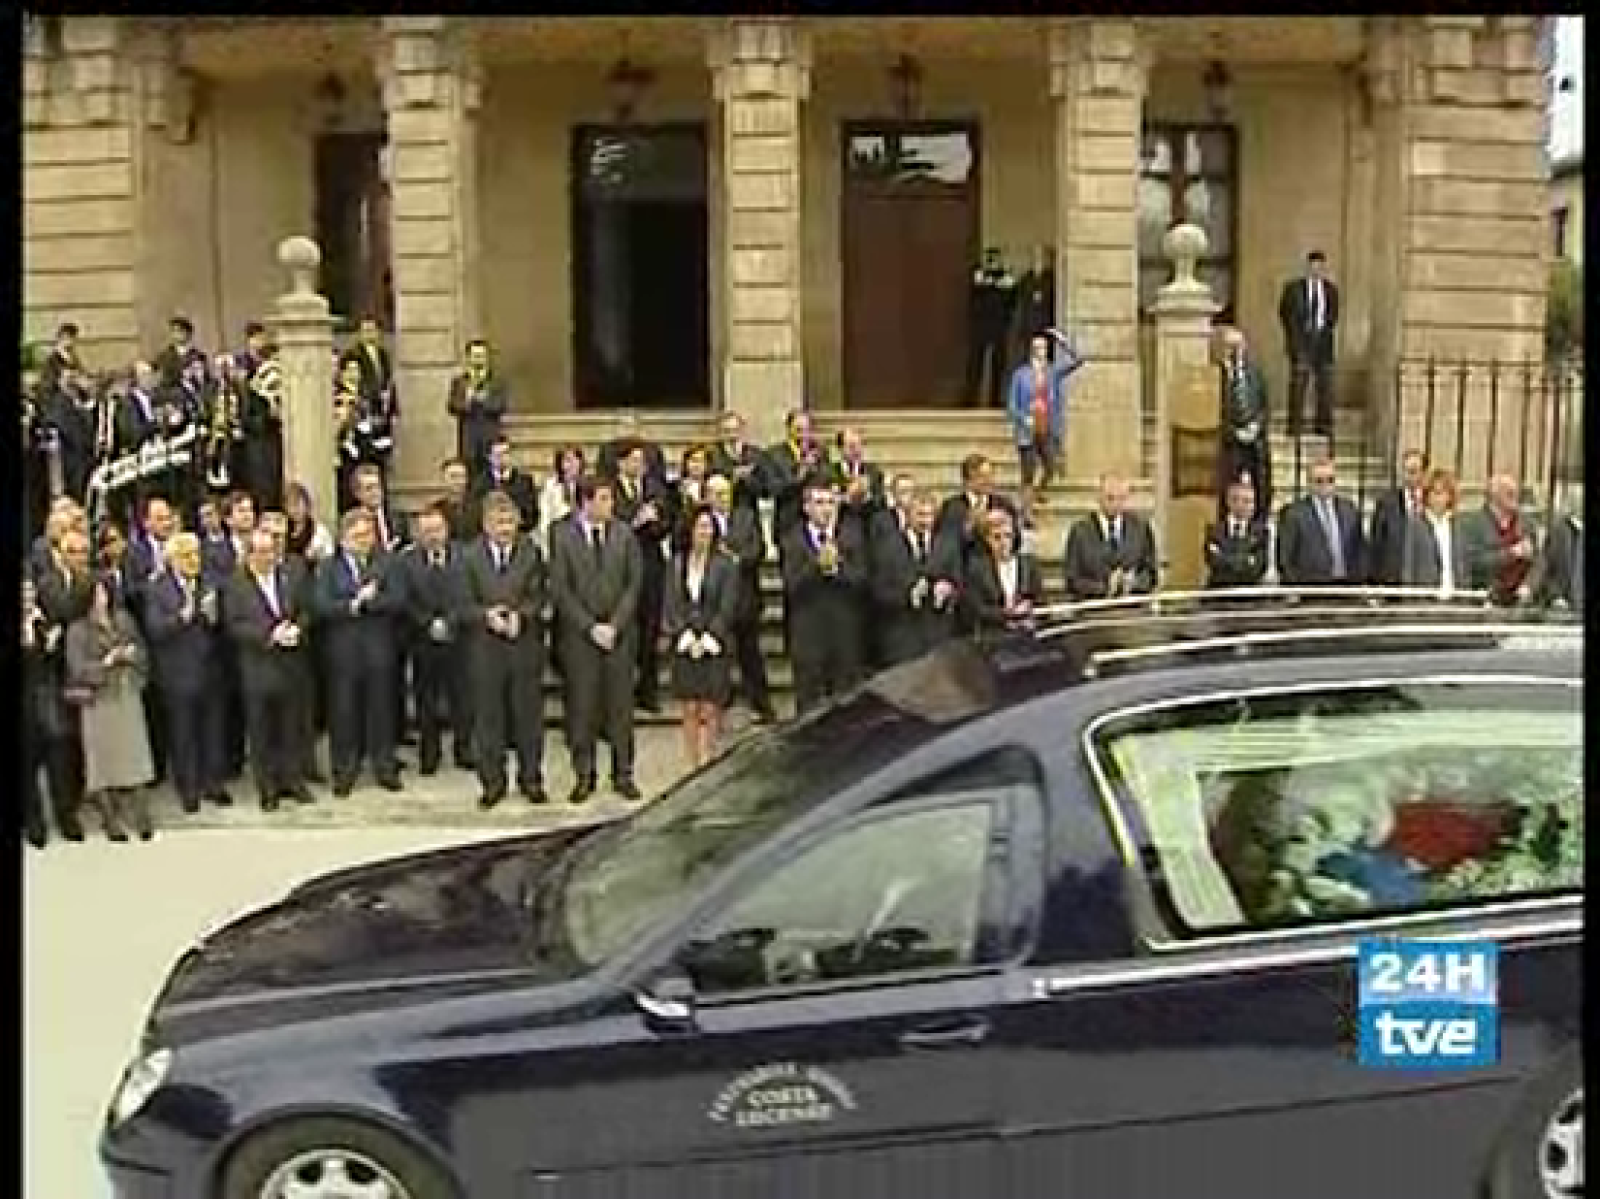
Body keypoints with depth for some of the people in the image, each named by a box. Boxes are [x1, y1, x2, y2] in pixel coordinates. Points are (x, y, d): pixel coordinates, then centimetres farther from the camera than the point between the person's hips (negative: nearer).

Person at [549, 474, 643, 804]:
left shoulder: (624, 534, 5)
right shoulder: (562, 536, -1)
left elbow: (634, 582, 4)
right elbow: (560, 589, -3)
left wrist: (615, 625, -6)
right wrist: (591, 627, -9)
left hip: (620, 632, 1)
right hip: (579, 634, -1)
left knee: (620, 705, 4)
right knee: (581, 706, 1)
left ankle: (623, 775, 12)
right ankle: (584, 776, 12)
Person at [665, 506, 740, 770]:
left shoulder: (725, 565, -3)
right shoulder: (678, 563, 8)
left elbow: (727, 607, -6)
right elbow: (671, 604, 6)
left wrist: (707, 638, -11)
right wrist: (686, 635, -6)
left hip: (715, 646, -3)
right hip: (685, 645, 3)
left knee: (709, 710, -5)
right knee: (690, 710, 5)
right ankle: (694, 766, 11)